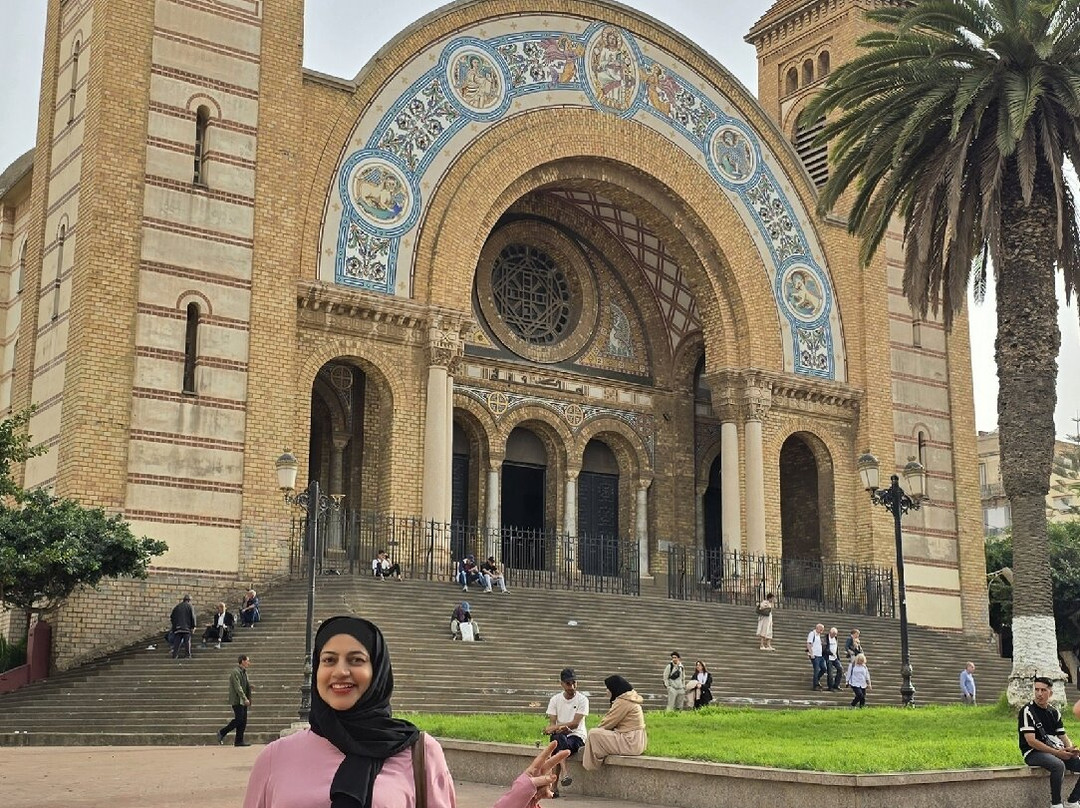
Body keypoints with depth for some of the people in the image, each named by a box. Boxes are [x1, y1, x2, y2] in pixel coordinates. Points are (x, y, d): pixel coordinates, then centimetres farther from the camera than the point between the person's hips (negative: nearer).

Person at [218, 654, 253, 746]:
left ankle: (239, 741, 8)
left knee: (243, 721, 5)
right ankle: (222, 732, 2)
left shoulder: (244, 672, 18)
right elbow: (238, 687, -20)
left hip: (243, 701, 9)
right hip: (237, 700, -9)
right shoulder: (235, 672, -13)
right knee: (239, 719, -12)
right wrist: (245, 699, -23)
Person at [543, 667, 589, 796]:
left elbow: (575, 723, -11)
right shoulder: (555, 699, 8)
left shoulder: (582, 699, -1)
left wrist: (556, 726, -22)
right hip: (559, 736, 2)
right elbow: (552, 723, 0)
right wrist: (560, 728, -23)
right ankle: (565, 774, -46)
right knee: (559, 738, -35)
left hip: (577, 735, -2)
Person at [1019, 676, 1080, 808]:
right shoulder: (1027, 711, -9)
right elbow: (1031, 741, -15)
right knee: (1059, 765, -36)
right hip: (1033, 753, -7)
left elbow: (1063, 736, 15)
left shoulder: (1054, 712, 13)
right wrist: (1056, 752, -20)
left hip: (1058, 751, 7)